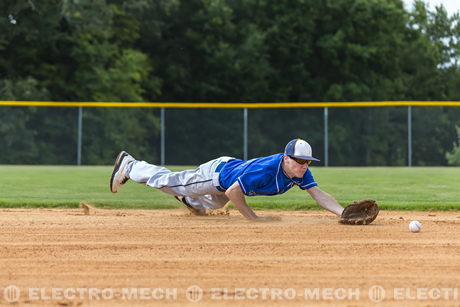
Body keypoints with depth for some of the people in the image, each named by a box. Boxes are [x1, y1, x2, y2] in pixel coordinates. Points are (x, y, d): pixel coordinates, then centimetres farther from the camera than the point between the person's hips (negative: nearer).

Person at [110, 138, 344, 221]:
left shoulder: (300, 172, -23)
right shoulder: (265, 169, -43)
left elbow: (319, 195, -24)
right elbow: (232, 193, -38)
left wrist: (343, 212, -38)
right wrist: (253, 218, -31)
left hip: (233, 167, 6)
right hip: (216, 173, -6)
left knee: (212, 203, 36)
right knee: (169, 180, 13)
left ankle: (188, 198, 65)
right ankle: (129, 165, 34)